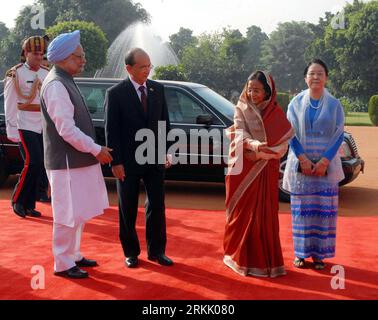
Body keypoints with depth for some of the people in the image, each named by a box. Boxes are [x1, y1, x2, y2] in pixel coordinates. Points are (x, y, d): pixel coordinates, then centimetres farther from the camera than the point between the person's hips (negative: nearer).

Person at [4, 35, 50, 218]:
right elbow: (9, 104, -6)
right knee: (33, 162, -14)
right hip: (25, 126, -5)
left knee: (40, 166, 5)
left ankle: (30, 205, 17)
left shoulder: (47, 74, 10)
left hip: (43, 127, 5)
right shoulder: (16, 74, -5)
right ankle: (17, 200, 5)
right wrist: (12, 129, -11)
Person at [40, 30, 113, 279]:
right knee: (69, 215, 0)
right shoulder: (56, 85, -18)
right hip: (67, 162, -10)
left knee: (79, 213, 18)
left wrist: (94, 150, 14)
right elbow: (66, 130, -23)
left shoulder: (66, 81, 12)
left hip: (78, 160, 10)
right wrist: (96, 149, -16)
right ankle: (63, 264, 12)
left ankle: (73, 255, 31)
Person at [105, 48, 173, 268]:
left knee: (157, 206, 10)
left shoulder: (158, 89, 3)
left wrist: (166, 151, 3)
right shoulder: (116, 93, -9)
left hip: (155, 159, 4)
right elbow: (111, 130, -8)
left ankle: (156, 250, 24)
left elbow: (165, 122, 9)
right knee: (128, 210, 9)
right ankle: (131, 252, 24)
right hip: (128, 161, -3)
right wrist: (116, 162, -11)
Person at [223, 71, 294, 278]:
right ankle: (240, 257, 17)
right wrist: (253, 144, -34)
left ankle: (265, 259, 11)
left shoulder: (276, 113, 2)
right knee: (242, 212, 4)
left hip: (265, 171, 0)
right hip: (242, 169, 0)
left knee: (265, 214, 1)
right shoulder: (241, 109, 2)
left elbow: (283, 143, -3)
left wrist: (261, 153, -16)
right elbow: (240, 134, -13)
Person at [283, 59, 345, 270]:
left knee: (323, 209, 1)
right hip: (301, 164, 0)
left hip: (326, 165, 0)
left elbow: (339, 134, 0)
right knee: (301, 209, 2)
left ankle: (319, 253, 10)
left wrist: (324, 161, -11)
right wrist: (303, 159, -11)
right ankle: (301, 252, 12)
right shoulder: (296, 103, 5)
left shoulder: (334, 104, 3)